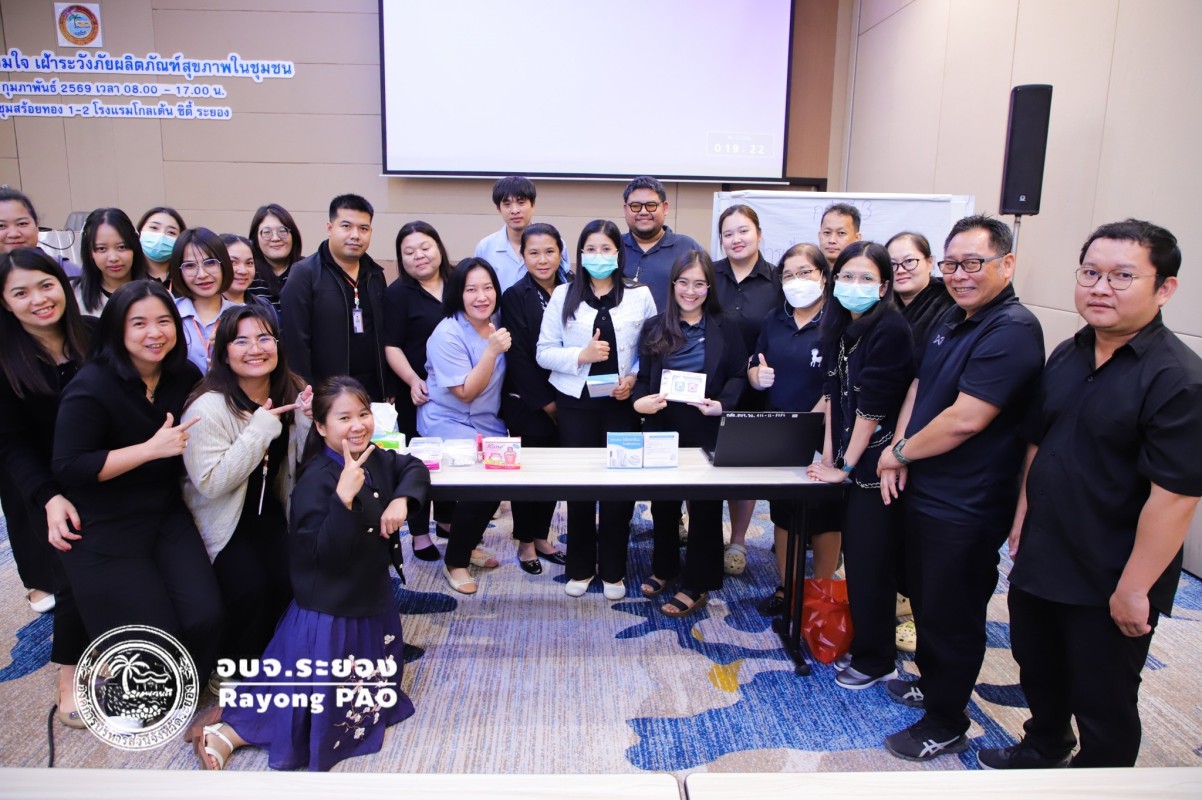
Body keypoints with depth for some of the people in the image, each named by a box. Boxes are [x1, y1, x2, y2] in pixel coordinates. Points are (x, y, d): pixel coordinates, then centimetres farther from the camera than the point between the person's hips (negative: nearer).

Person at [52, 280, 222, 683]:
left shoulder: (186, 375, -1)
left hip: (167, 515, 5)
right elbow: (68, 468, -20)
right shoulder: (90, 387, -18)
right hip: (105, 529, -5)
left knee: (205, 616, -7)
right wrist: (150, 449, -27)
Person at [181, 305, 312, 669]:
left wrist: (307, 421, -17)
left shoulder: (291, 393, -1)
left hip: (270, 513, 5)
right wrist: (259, 429, -26)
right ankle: (234, 664, 6)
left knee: (289, 580, -17)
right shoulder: (208, 408, -19)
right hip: (222, 522, -4)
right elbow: (210, 483, -25)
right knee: (249, 588, -23)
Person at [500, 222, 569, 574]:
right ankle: (525, 542, 22)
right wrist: (544, 401, -11)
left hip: (562, 400, 4)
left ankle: (541, 537, 27)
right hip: (527, 402, -4)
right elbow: (518, 356, -10)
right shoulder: (515, 297, -7)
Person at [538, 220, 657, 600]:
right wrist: (580, 355, -15)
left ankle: (613, 570, 20)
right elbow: (544, 352, 0)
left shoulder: (640, 295, 3)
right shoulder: (563, 295, 3)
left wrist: (634, 378, -12)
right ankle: (580, 567, 23)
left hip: (622, 402, 0)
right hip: (575, 401, 0)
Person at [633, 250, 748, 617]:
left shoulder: (726, 328, 1)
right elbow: (642, 376, 5)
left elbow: (738, 376, -1)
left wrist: (722, 404, -19)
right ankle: (664, 568, 36)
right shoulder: (654, 327, 6)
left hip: (707, 432, -2)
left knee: (705, 506, 5)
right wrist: (639, 401, -16)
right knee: (662, 502, 16)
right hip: (663, 428, 3)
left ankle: (697, 585, 17)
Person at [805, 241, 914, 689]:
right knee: (854, 555, 15)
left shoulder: (891, 330, -16)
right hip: (848, 461, 7)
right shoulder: (839, 326, 8)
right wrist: (829, 454, 5)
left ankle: (875, 661, 19)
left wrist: (847, 465, -9)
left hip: (876, 464, -7)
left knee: (871, 563, 2)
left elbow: (872, 405, -16)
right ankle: (862, 640, 32)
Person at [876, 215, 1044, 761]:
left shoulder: (1012, 331, -22)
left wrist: (900, 452, -13)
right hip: (924, 492, 9)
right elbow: (919, 387, 14)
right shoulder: (953, 321, 8)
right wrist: (900, 453, -2)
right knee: (925, 599, 24)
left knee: (951, 616, 7)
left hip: (965, 508, -9)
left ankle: (945, 725, 26)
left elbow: (965, 419, -27)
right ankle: (931, 684, 45)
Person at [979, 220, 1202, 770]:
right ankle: (1044, 749, 52)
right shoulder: (1066, 356, 3)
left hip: (1108, 583, -7)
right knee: (1037, 669, 27)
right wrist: (1023, 518, 11)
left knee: (1103, 702, 13)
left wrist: (1133, 589, -22)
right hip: (1038, 561, 7)